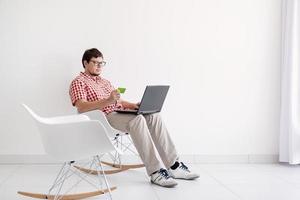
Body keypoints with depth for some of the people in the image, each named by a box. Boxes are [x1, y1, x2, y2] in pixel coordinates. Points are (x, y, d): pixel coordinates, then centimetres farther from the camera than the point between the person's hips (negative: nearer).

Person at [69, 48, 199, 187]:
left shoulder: (105, 82, 30)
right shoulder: (79, 82, 4)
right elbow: (81, 108, -14)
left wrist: (133, 105, 5)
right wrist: (107, 101, -26)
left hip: (120, 113, 7)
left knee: (154, 116, -18)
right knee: (137, 119, -34)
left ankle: (174, 166, -22)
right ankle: (156, 172, -36)